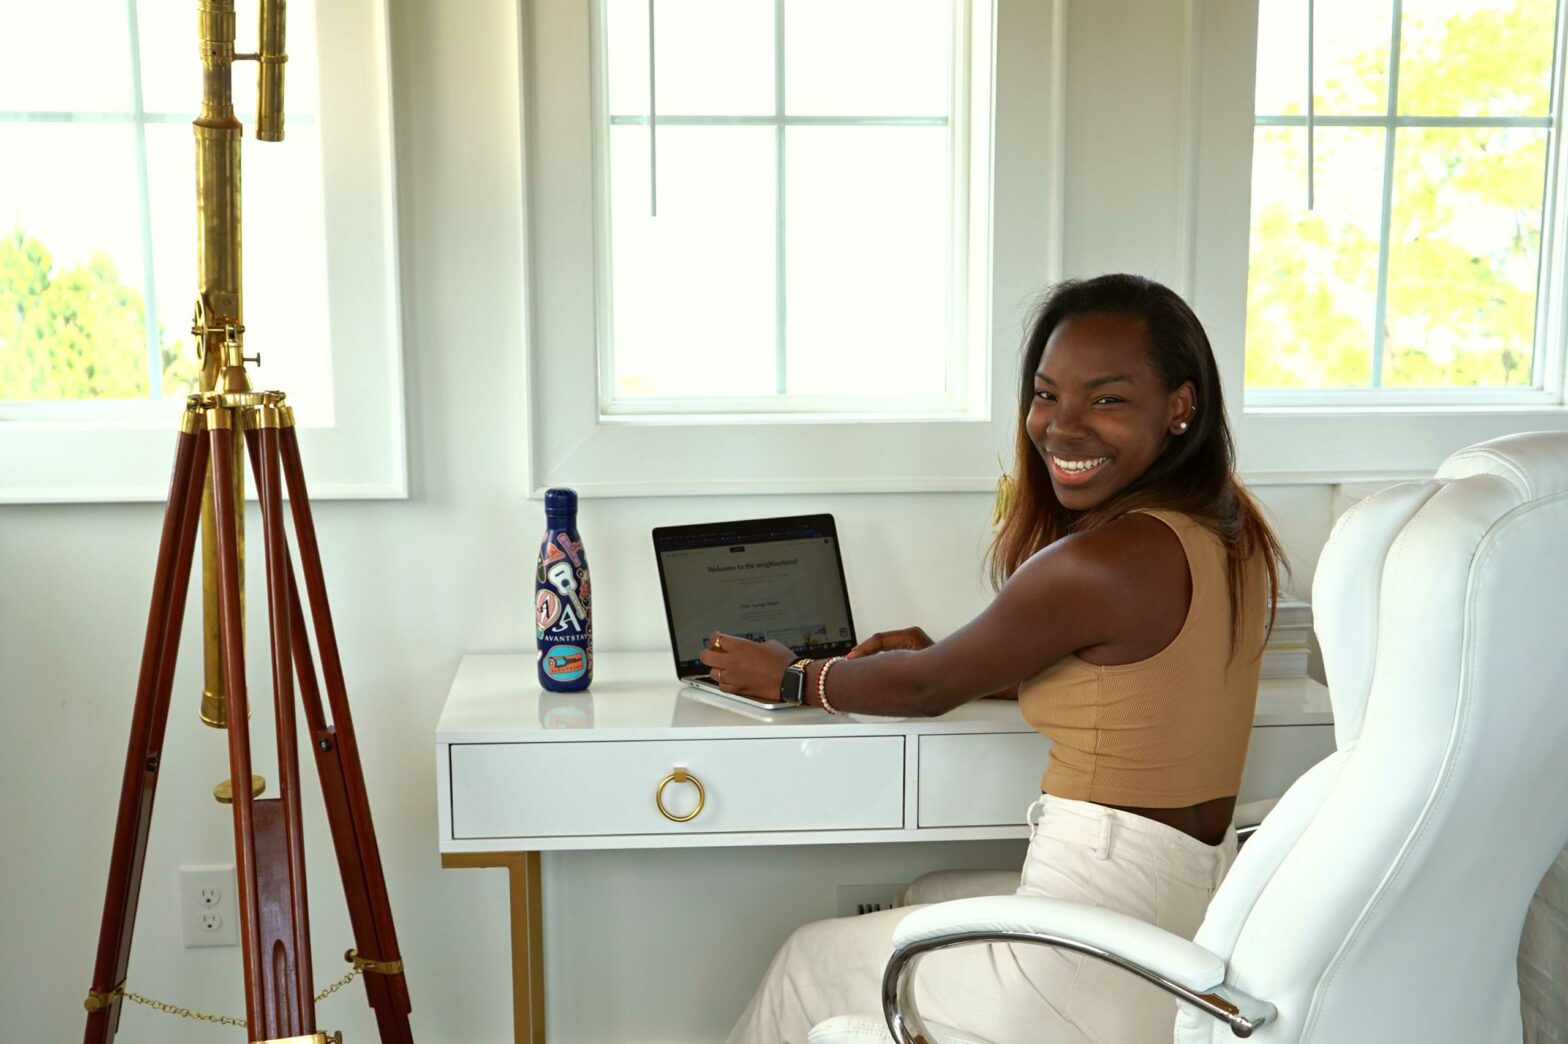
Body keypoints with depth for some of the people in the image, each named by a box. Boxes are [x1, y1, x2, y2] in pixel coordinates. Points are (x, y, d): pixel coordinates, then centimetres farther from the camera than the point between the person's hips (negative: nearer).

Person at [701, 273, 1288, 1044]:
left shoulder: (1101, 561, -23)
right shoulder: (1231, 533, 4)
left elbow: (929, 689, -10)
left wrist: (792, 678, 8)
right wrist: (939, 657, 15)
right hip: (1198, 904, 9)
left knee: (811, 965, 15)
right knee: (921, 902, 31)